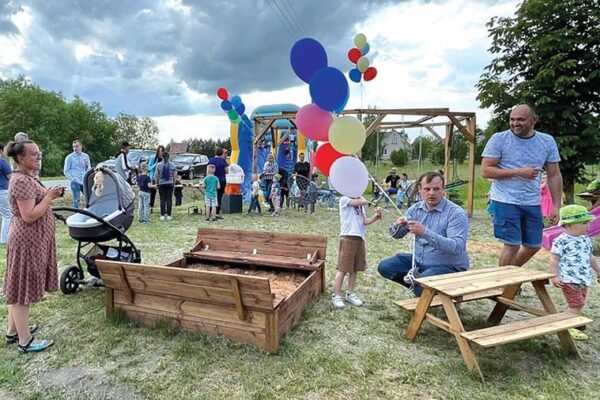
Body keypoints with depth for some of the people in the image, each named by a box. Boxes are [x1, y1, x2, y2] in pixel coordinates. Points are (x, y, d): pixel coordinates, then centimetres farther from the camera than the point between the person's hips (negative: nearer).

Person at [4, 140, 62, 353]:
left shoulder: (26, 178, 11)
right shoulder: (22, 181, -21)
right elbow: (29, 216, -25)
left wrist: (49, 195, 6)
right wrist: (49, 197, -19)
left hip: (30, 239, 10)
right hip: (28, 241, -10)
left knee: (19, 286, 18)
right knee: (23, 287, -1)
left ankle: (14, 330, 32)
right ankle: (25, 341, 9)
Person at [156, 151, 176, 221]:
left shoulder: (158, 165, -2)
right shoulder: (173, 165, 1)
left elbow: (157, 176, -2)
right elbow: (174, 176, 2)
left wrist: (157, 183, 8)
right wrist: (174, 184, 10)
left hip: (161, 184, 0)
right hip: (170, 184, 0)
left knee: (162, 199, 4)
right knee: (169, 199, 4)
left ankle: (162, 215, 5)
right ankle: (168, 215, 5)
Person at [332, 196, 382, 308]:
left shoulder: (359, 203, 18)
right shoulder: (344, 200, -7)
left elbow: (364, 221, 10)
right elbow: (364, 202, -19)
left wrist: (375, 217, -6)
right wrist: (359, 197, 1)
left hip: (360, 238, 7)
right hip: (348, 238, -7)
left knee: (355, 269, 13)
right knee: (343, 269, -3)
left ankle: (350, 294, 26)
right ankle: (336, 296, 7)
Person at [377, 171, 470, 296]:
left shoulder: (456, 213, -18)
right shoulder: (415, 209, 0)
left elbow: (457, 247, -30)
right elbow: (397, 235, 7)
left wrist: (425, 233, -39)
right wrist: (397, 225, -19)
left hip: (448, 266, -6)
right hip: (419, 261, 6)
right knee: (385, 267, -5)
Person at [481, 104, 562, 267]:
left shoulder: (547, 142, 5)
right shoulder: (499, 139, -7)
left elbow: (554, 176, 8)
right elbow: (485, 170, -11)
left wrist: (556, 206, 4)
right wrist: (518, 172, -18)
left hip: (533, 203, 5)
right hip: (505, 202, -5)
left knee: (534, 246, 15)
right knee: (512, 245, -6)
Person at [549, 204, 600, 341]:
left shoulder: (585, 240, 11)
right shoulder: (561, 241, -15)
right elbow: (554, 259, -14)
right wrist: (555, 276, -17)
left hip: (584, 279, 8)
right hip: (569, 279, -8)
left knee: (579, 303, 16)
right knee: (575, 304, -7)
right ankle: (568, 327, 1)